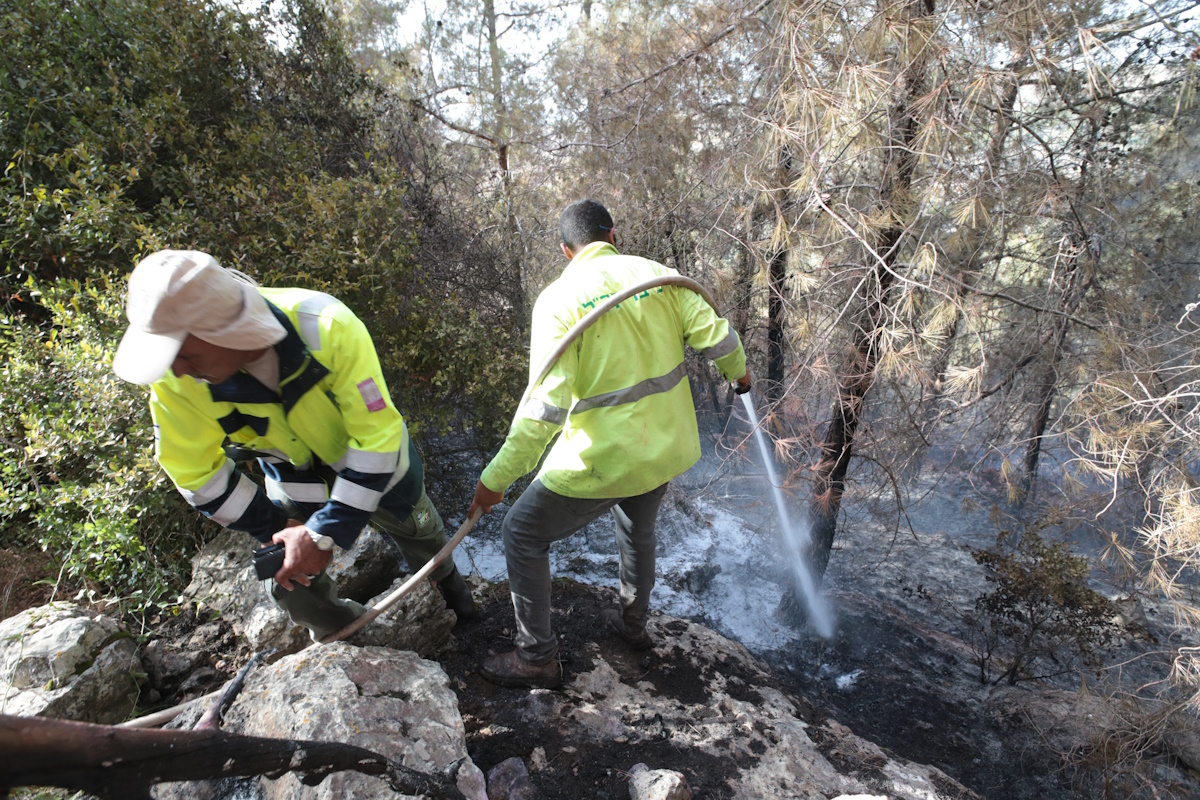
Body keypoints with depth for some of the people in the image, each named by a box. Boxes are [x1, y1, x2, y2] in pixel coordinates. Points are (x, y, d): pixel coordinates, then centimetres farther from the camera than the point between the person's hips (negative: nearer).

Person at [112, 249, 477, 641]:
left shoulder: (327, 327, -41)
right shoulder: (175, 380, -30)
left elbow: (376, 438, -35)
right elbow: (197, 473, -15)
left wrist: (326, 533, -32)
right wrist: (276, 528, -14)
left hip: (375, 460, -1)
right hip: (294, 477, 2)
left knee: (418, 531, 22)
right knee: (293, 585, 5)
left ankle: (447, 581, 58)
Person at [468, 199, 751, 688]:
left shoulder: (558, 299, -16)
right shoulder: (658, 275, -2)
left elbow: (544, 405, -23)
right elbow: (716, 335, -3)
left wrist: (497, 478, -17)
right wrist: (738, 372, 20)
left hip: (601, 461, -6)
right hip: (666, 446, 6)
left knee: (522, 534, 14)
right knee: (638, 527, 34)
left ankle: (537, 659, 25)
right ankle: (633, 623, 54)